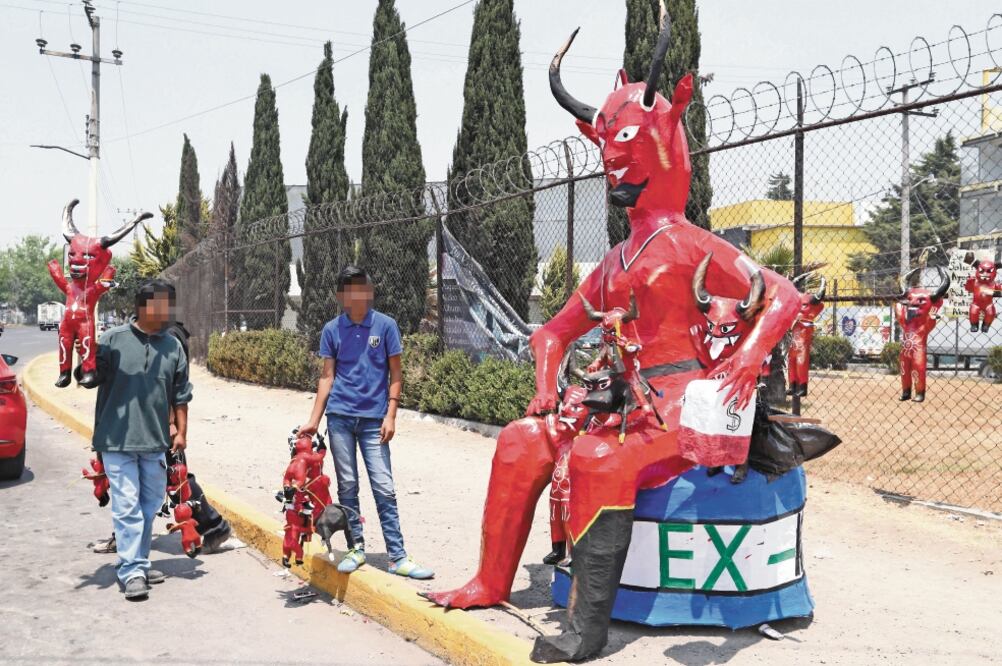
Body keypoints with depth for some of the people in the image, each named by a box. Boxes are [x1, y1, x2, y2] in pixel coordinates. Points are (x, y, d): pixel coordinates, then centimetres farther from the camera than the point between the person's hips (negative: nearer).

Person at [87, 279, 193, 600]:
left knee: (150, 506, 13)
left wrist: (181, 432, 7)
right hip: (117, 440, -5)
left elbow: (180, 394, 10)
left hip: (155, 441, 5)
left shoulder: (173, 346, 5)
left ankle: (138, 562, 28)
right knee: (127, 506, -5)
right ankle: (132, 571, -1)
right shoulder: (113, 340, -8)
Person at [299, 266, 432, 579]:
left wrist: (390, 415, -6)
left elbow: (395, 374, 2)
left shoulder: (385, 325, -1)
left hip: (373, 419, -2)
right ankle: (356, 548, 19)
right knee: (347, 486, 7)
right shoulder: (332, 329, 4)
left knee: (384, 489, -2)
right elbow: (327, 376, 7)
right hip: (340, 417, 2)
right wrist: (314, 420, 3)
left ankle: (397, 557, 3)